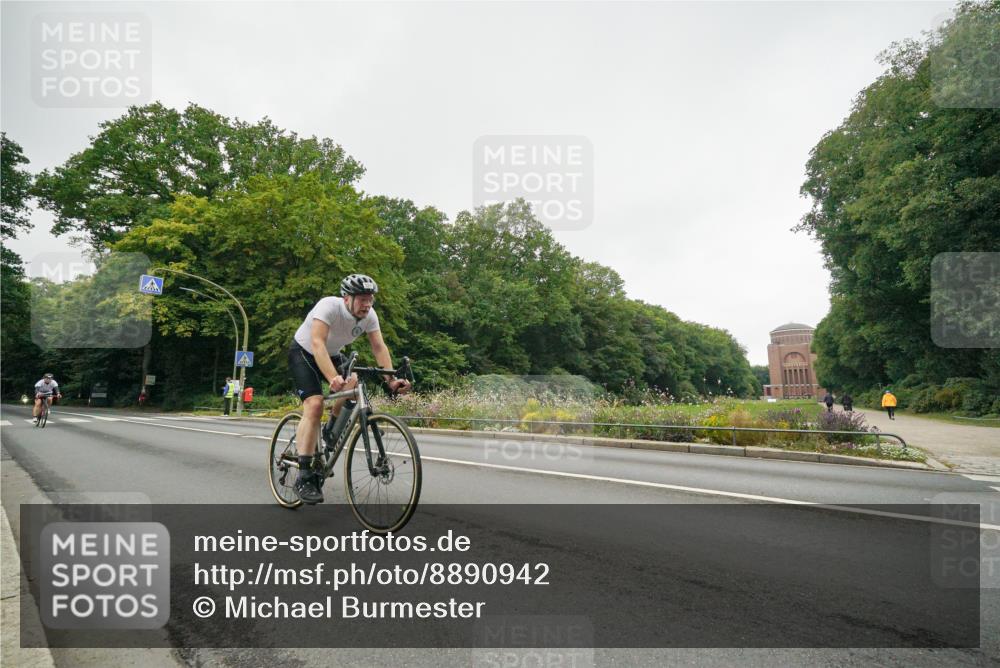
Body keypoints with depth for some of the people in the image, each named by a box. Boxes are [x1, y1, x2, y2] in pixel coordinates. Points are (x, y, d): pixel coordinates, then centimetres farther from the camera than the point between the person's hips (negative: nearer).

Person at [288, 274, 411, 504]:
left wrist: (391, 379, -36)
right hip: (303, 352, -6)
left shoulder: (369, 315, -17)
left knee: (354, 386, -20)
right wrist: (333, 378, -60)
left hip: (332, 354, 6)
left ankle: (332, 436, 6)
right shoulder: (329, 306, -34)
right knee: (315, 405, -24)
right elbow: (317, 343, -46)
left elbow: (379, 347, -21)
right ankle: (304, 478, -21)